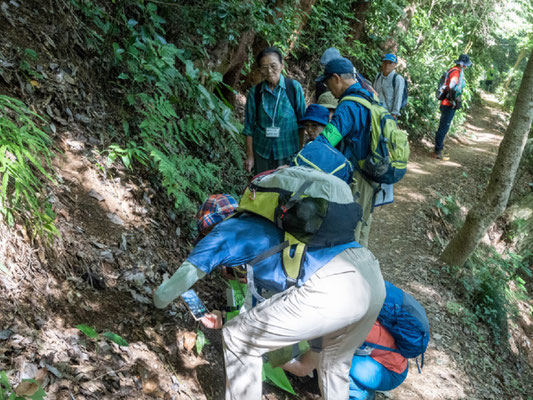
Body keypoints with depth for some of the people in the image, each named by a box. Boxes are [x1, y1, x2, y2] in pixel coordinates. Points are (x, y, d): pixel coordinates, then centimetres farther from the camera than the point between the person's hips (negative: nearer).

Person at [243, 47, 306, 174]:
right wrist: (250, 156, 3)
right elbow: (249, 126, 4)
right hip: (262, 151, 1)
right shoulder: (255, 92, -1)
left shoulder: (294, 87, -4)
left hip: (288, 151, -1)